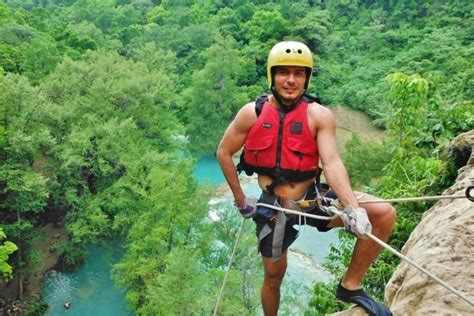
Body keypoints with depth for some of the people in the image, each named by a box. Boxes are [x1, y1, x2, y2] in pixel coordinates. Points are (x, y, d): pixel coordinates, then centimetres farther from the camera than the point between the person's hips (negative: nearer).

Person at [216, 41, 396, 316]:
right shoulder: (252, 113, -8)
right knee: (274, 276, 14)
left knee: (384, 214, -16)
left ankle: (351, 285, 0)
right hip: (274, 208, 0)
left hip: (314, 199, 1)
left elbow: (332, 162, -21)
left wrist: (353, 208, -36)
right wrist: (241, 200, 1)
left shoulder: (319, 115, -10)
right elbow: (224, 153, 1)